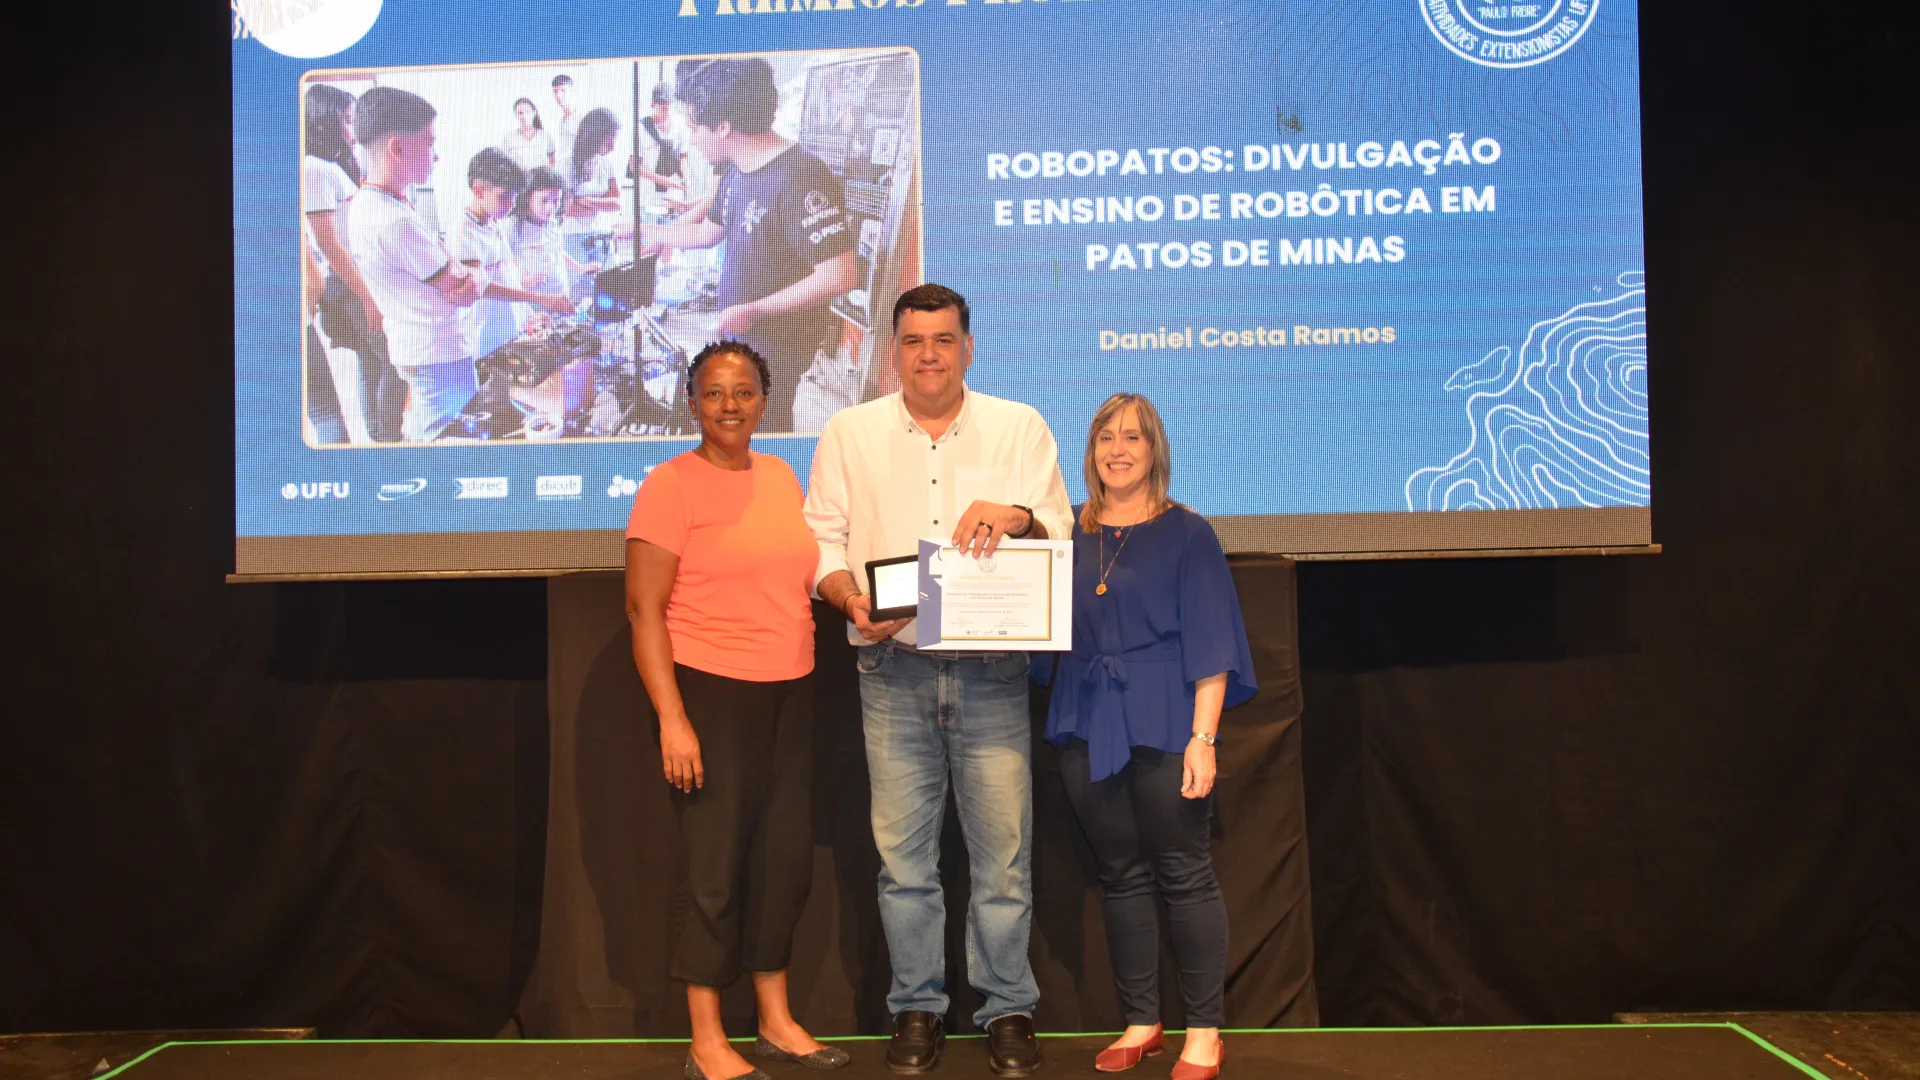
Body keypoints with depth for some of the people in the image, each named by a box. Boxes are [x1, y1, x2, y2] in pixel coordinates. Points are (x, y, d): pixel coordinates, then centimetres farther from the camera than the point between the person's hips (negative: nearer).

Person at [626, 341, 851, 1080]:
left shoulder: (779, 476, 10)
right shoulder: (671, 484, -9)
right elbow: (644, 609, -13)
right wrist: (672, 719, -18)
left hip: (788, 692, 6)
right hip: (711, 691, -6)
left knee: (785, 858, 13)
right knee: (718, 865, 1)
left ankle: (776, 1021, 30)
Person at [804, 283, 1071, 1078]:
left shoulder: (1021, 428, 8)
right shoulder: (849, 432, 9)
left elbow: (1063, 536, 4)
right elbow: (821, 538, 7)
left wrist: (1018, 517, -18)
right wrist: (853, 600, -12)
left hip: (992, 673, 0)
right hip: (894, 672, 1)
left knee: (1004, 852, 2)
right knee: (903, 850, 6)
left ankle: (1009, 1011, 18)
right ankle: (917, 1009, 22)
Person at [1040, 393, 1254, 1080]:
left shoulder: (1186, 534, 0)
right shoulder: (1068, 534, 11)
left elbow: (1209, 646, -6)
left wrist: (1203, 737, -12)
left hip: (1162, 727, -4)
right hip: (1089, 731, 4)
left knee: (1184, 878, 2)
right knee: (1121, 878, 10)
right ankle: (1140, 1022, 22)